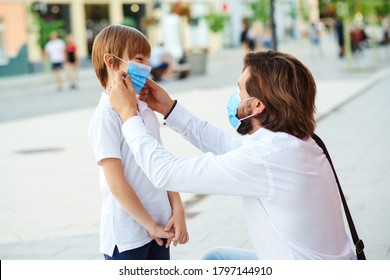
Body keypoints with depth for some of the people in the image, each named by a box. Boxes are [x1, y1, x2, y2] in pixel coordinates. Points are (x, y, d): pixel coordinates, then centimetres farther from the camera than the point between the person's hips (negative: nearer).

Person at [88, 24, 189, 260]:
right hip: (126, 237, -7)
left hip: (159, 228, 7)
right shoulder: (106, 117, -15)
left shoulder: (146, 110, 7)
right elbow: (116, 184, -17)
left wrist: (178, 212, 0)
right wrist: (151, 226, -11)